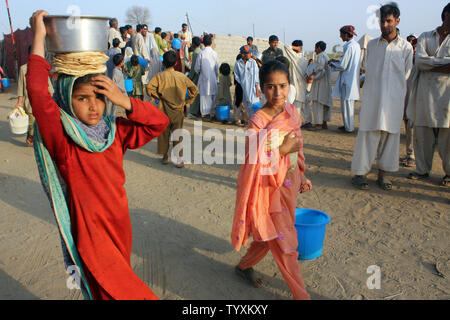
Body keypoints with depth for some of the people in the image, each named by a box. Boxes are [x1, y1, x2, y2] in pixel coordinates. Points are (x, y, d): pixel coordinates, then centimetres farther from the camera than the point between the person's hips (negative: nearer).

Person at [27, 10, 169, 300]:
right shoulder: (62, 140, -16)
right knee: (118, 292, -1)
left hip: (120, 225, 5)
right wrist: (39, 36, -26)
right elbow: (38, 94, -30)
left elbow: (160, 122, -9)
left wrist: (124, 101, -21)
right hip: (91, 233, -5)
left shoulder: (115, 132, -2)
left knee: (120, 284, 23)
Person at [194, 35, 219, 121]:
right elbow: (217, 68, 4)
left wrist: (199, 72, 18)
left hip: (204, 77, -1)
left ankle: (205, 113, 10)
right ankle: (212, 113, 12)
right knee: (213, 95, 9)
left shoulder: (201, 53, -10)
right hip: (213, 78, 1)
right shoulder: (214, 53, -5)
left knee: (204, 95, 7)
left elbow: (197, 68, -3)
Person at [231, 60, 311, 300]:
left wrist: (301, 175, 16)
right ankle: (300, 294, 20)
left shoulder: (290, 111, 0)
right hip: (269, 189, -7)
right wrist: (283, 150, -25)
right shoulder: (258, 121, -21)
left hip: (288, 184, 7)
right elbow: (254, 162, -23)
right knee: (285, 243, 4)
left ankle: (244, 265, 45)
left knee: (270, 236, 21)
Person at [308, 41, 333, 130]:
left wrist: (313, 74, -28)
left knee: (318, 103, -9)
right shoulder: (326, 56, 19)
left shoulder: (320, 55, -11)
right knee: (324, 103, 12)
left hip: (320, 83, -10)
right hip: (326, 83, 10)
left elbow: (321, 65, -32)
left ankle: (318, 125, -10)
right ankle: (324, 123, 16)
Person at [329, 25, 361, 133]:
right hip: (353, 78, 9)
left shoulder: (349, 46, -18)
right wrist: (337, 61, 16)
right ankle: (348, 125, 25)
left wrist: (333, 64, -1)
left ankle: (349, 127, 5)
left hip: (348, 79, -9)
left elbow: (342, 66, -18)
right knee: (349, 102, 16)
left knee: (347, 102, -2)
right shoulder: (356, 45, 11)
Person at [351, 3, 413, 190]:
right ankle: (359, 173, 1)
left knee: (390, 135, 4)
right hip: (371, 98, 0)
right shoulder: (371, 45, 8)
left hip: (394, 99, 0)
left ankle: (382, 173, 14)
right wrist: (375, 85, 13)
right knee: (368, 134, -4)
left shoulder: (406, 47, 5)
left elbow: (406, 74, 12)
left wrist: (395, 88, 13)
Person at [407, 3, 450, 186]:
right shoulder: (425, 37, 11)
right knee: (422, 135, 6)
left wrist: (430, 66, -12)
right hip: (425, 92, 2)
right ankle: (422, 169, 19)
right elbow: (419, 61, -6)